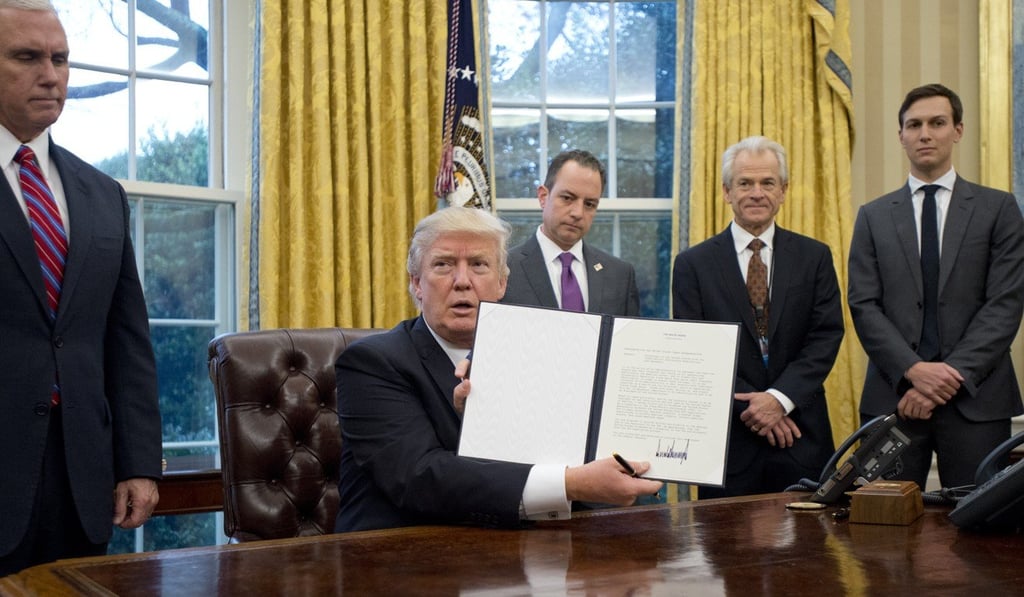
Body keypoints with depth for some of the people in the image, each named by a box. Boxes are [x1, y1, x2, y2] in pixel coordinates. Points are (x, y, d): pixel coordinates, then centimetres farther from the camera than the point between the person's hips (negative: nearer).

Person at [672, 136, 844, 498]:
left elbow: (827, 336, 0)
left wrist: (781, 397, -14)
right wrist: (748, 406, -12)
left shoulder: (814, 257, 8)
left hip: (801, 441, 2)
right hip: (728, 441, -1)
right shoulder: (693, 264, 3)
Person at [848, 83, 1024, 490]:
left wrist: (954, 375, -11)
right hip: (893, 398, 1)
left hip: (976, 399, -1)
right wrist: (913, 370, -11)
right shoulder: (874, 216, 11)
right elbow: (864, 306, 3)